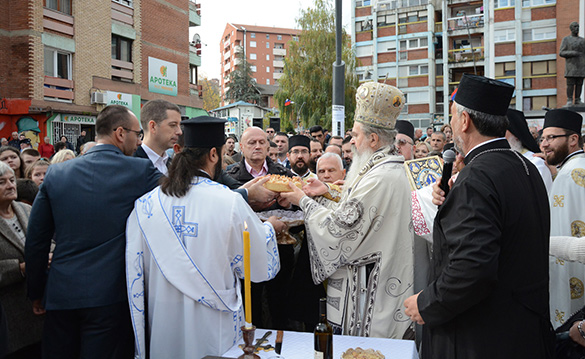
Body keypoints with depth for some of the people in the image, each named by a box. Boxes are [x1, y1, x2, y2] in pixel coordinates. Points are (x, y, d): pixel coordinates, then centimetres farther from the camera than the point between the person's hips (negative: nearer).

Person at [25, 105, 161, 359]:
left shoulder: (56, 173, 4)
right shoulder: (141, 171, -8)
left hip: (60, 296, 4)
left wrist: (37, 292, 17)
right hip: (111, 295, -4)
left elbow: (35, 240, 8)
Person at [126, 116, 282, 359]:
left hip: (163, 332, 3)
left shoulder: (145, 205, -7)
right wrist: (269, 227, 13)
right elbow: (260, 266, -6)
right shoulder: (230, 202, -17)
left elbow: (136, 276, -1)